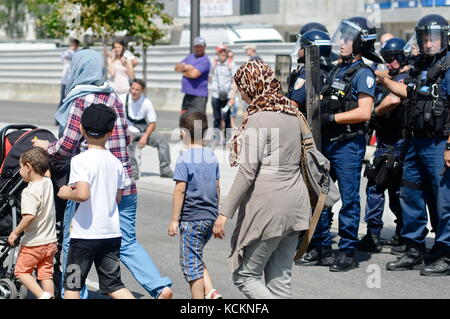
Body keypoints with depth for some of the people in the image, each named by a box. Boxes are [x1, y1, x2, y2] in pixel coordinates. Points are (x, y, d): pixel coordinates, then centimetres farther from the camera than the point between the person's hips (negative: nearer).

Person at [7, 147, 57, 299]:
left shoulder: (29, 191, -22)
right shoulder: (48, 183, 0)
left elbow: (29, 216, -32)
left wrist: (15, 232, -20)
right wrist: (39, 151, 26)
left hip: (33, 243, -7)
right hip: (50, 241, 7)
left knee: (21, 271, 9)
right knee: (46, 274, 12)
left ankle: (43, 295, -10)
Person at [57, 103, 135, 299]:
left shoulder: (80, 160, -13)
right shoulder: (115, 162, 5)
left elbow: (83, 194, -25)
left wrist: (66, 193, -7)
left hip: (85, 233, -5)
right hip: (112, 232, 6)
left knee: (71, 285, 9)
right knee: (113, 285, 11)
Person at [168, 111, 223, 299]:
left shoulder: (184, 159, -12)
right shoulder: (212, 157, 7)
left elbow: (180, 190, -15)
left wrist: (174, 219, -10)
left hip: (191, 218, -7)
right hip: (210, 217, 7)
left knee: (191, 263, 3)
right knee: (197, 259, 22)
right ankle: (210, 292, 6)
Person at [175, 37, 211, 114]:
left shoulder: (205, 60, -11)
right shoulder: (190, 57, 15)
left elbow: (194, 74, -23)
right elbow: (177, 67, 8)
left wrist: (183, 71, -3)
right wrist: (185, 67, -13)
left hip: (199, 96, -9)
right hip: (187, 95, 9)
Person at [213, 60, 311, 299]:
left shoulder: (259, 119, -12)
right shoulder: (291, 115, 12)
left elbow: (247, 172, -16)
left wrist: (225, 213, -14)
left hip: (267, 205, -8)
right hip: (294, 205, 8)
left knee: (244, 276, 4)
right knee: (280, 281, 10)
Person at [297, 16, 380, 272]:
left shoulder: (363, 74, -9)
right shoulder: (337, 70, 15)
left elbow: (364, 112, -19)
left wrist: (331, 118, -19)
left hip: (348, 145, -8)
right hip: (326, 142, 8)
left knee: (349, 199, -1)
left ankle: (348, 252, 6)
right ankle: (321, 248, 19)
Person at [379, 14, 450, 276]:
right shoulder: (420, 66, 14)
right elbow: (408, 92, 31)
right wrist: (382, 79, 23)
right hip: (417, 142, 9)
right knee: (410, 195, 14)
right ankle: (414, 252, 24)